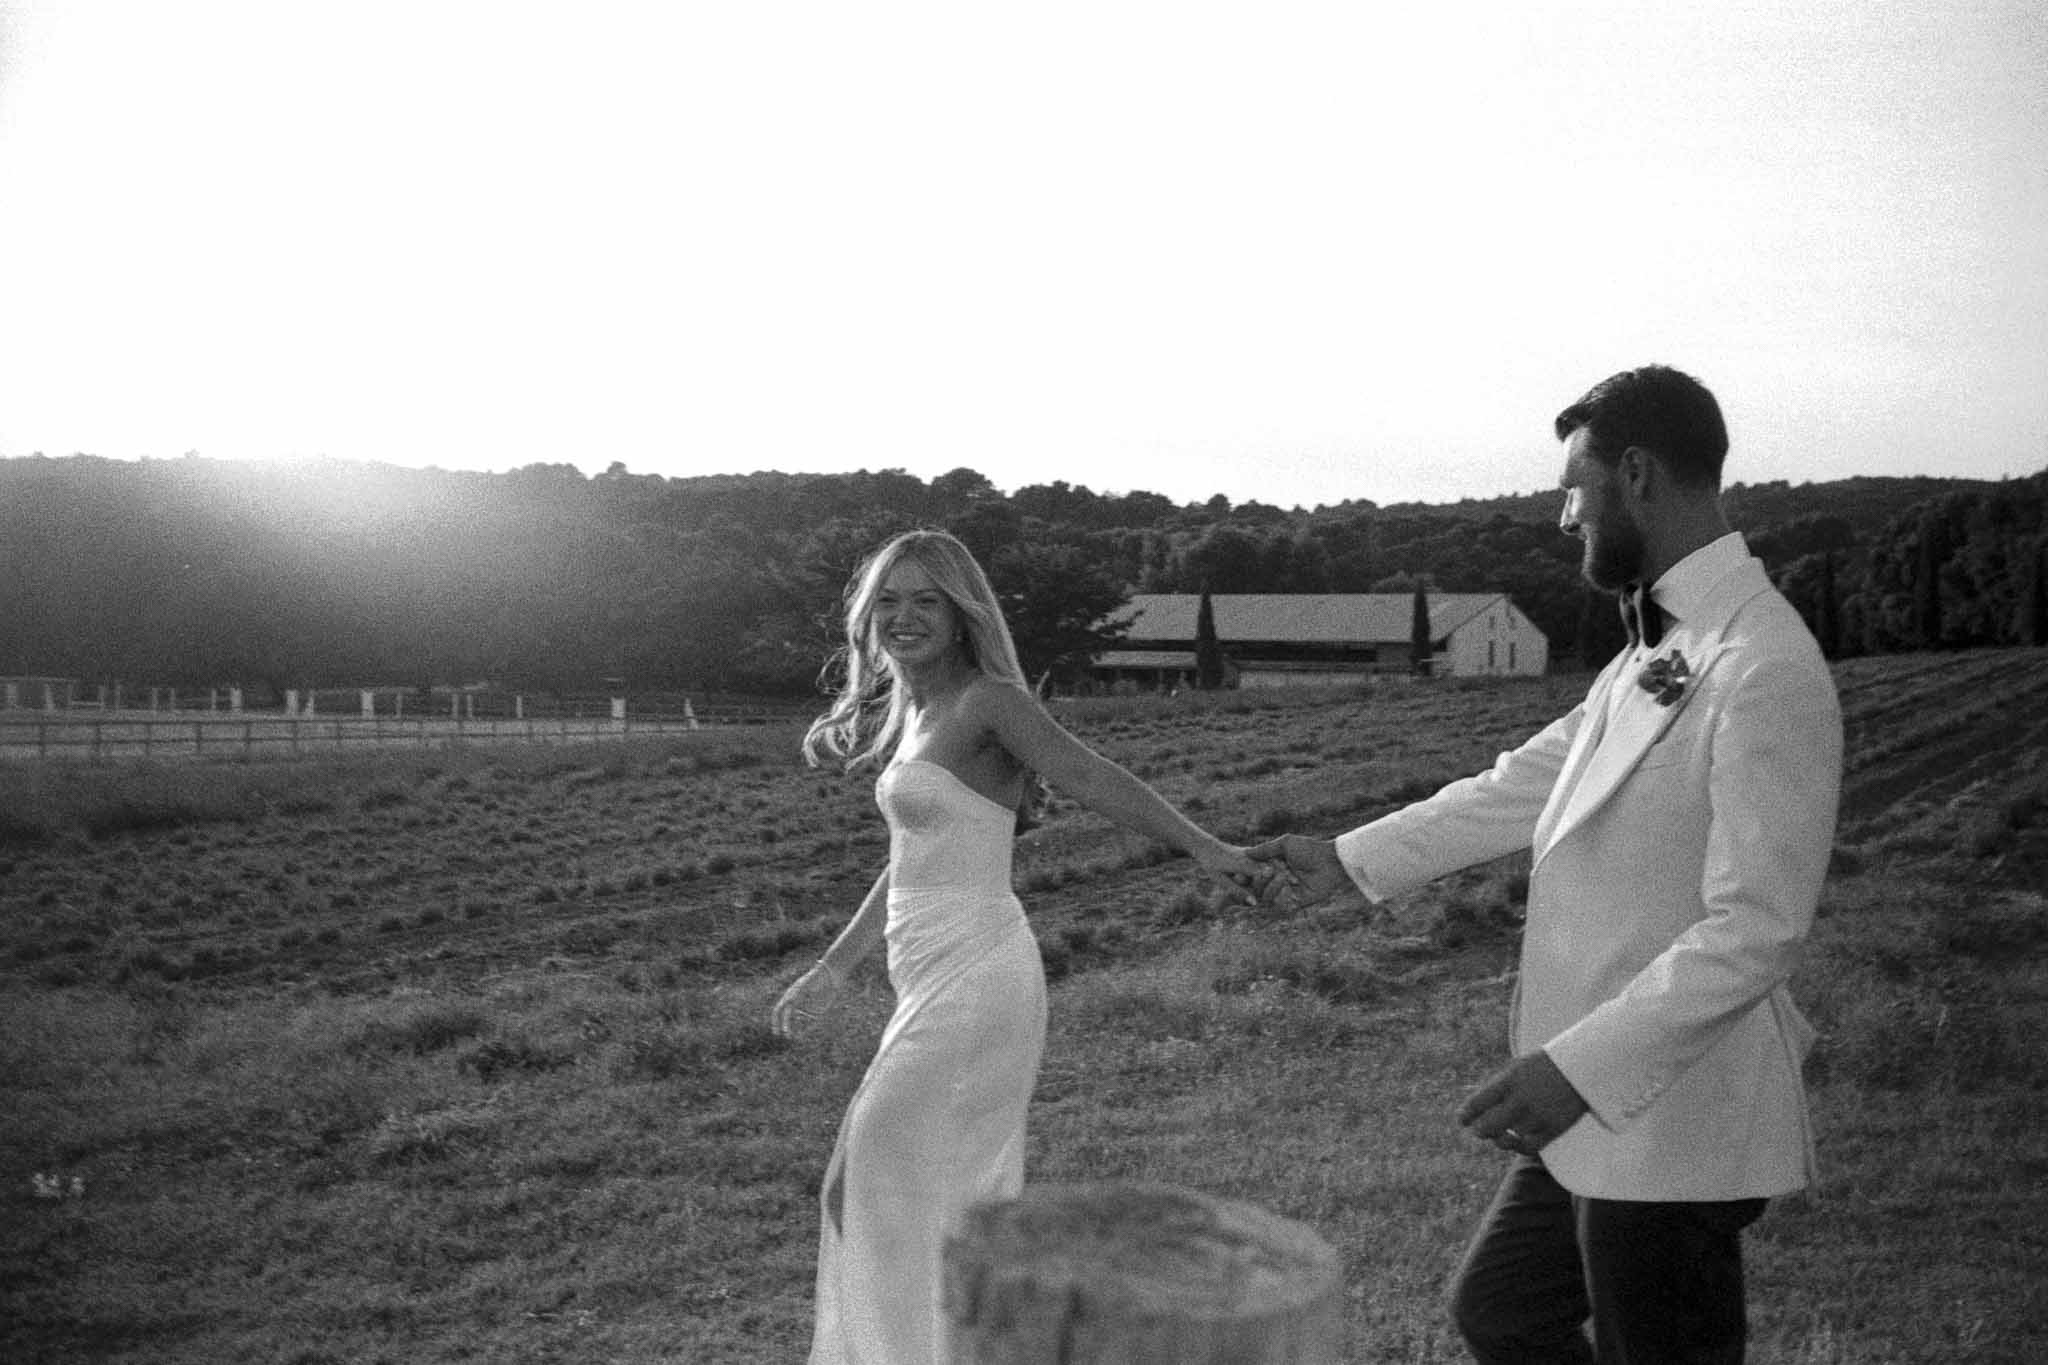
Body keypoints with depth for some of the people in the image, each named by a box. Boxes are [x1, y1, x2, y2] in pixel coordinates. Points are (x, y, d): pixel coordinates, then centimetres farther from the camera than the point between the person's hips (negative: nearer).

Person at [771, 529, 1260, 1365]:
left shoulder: (987, 701, -12)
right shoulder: (911, 715, 14)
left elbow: (1093, 779, -25)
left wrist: (1205, 847, -36)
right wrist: (832, 969, 22)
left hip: (972, 981, -9)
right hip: (941, 982, 9)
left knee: (879, 1181, -3)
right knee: (958, 1198, 16)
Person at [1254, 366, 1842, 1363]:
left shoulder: (1767, 674, -22)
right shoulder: (1655, 652, 9)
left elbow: (1755, 928, -25)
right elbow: (1525, 784, 17)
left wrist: (1581, 1066, -29)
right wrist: (1353, 859, 20)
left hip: (1672, 1130, -9)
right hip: (1604, 1113, 10)